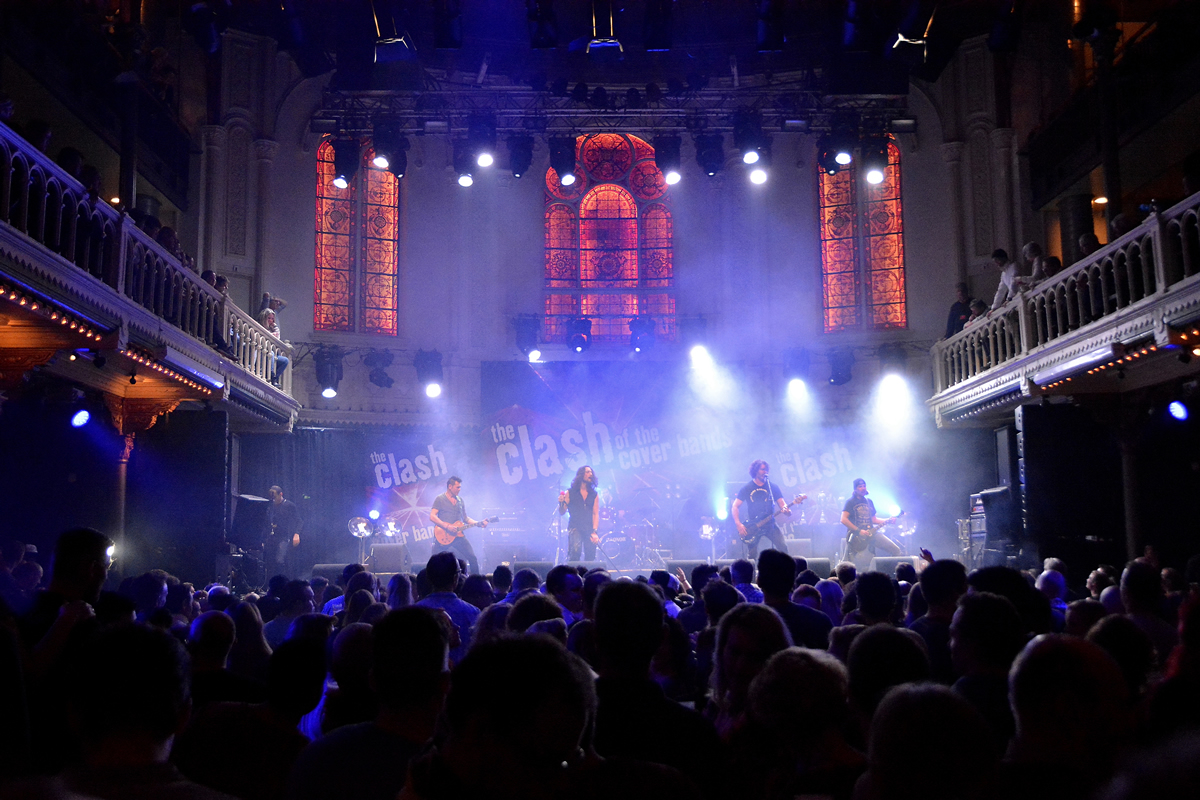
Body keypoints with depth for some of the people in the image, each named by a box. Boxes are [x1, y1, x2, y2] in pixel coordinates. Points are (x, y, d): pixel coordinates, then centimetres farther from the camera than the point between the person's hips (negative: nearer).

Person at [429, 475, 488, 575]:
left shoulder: (460, 500, 16)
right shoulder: (440, 499, -2)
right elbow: (432, 517, -11)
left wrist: (479, 523, 5)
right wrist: (447, 527, -19)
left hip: (458, 535, 5)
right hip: (443, 536, -4)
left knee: (473, 558, -5)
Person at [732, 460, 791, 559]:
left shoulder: (772, 487, 8)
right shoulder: (746, 489, 5)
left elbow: (782, 503, 4)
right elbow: (735, 506, 4)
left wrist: (785, 509, -22)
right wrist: (738, 524, -10)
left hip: (770, 524, 1)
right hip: (753, 526, -1)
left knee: (783, 548, -16)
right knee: (751, 555, -3)